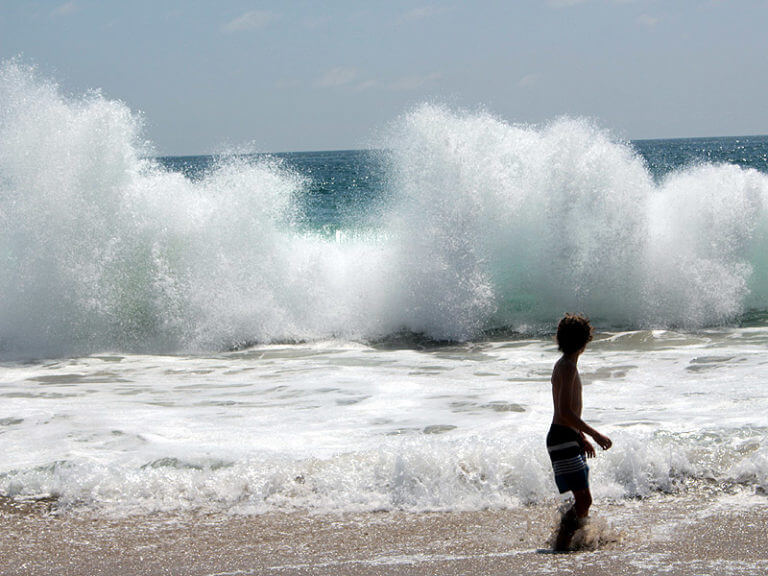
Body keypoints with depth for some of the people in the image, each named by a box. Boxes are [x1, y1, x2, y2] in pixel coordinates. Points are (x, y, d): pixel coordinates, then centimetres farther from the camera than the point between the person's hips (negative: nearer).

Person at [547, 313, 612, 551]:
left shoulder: (564, 366, 16)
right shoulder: (567, 367, -16)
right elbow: (565, 412, -24)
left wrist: (582, 438, 30)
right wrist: (595, 434, -22)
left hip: (568, 438, 10)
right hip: (562, 440, -10)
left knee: (583, 500, 15)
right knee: (583, 501, -14)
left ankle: (563, 544, 22)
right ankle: (560, 547, -11)